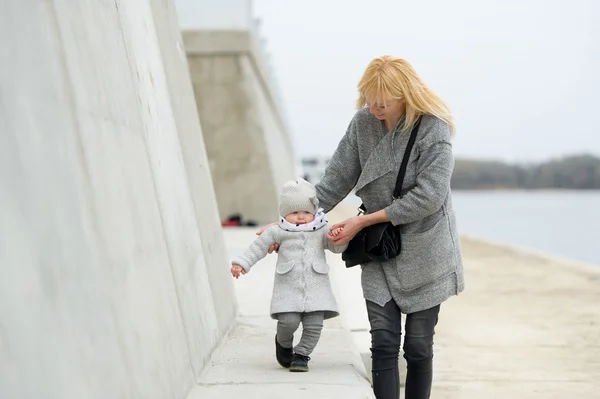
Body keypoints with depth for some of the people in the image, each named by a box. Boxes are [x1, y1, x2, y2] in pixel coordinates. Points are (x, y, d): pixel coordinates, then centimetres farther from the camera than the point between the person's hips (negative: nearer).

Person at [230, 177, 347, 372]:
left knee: (314, 325, -6)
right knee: (288, 321, -13)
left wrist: (338, 237, -12)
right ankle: (283, 343, 20)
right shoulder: (278, 232, 5)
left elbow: (337, 248, 10)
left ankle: (301, 355, 14)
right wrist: (242, 263, 1)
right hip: (288, 288, -2)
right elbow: (258, 247, 8)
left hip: (315, 288, 2)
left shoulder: (321, 231, 10)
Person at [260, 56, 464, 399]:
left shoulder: (434, 129, -16)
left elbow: (428, 197, -21)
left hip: (423, 254, -3)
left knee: (418, 346, 5)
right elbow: (335, 181, 4)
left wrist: (364, 221, -18)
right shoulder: (363, 123, -1)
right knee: (383, 343, -5)